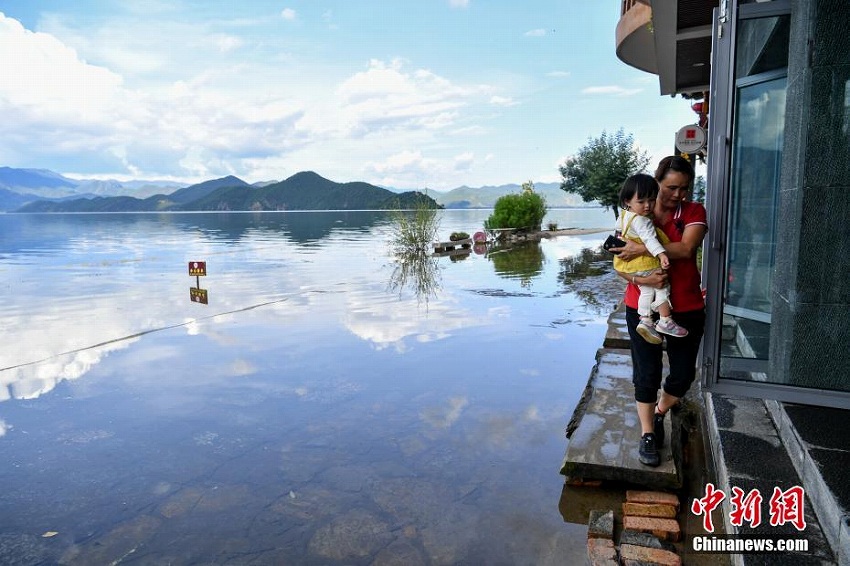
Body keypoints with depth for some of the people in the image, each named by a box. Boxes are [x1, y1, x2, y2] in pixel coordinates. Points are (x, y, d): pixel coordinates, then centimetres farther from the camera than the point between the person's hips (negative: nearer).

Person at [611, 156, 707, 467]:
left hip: (686, 308, 1)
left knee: (683, 373, 9)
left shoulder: (694, 212, 0)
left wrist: (642, 249, -25)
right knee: (647, 373, 3)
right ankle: (647, 435, 19)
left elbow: (686, 248, -20)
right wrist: (640, 279, -24)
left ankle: (658, 415, 37)